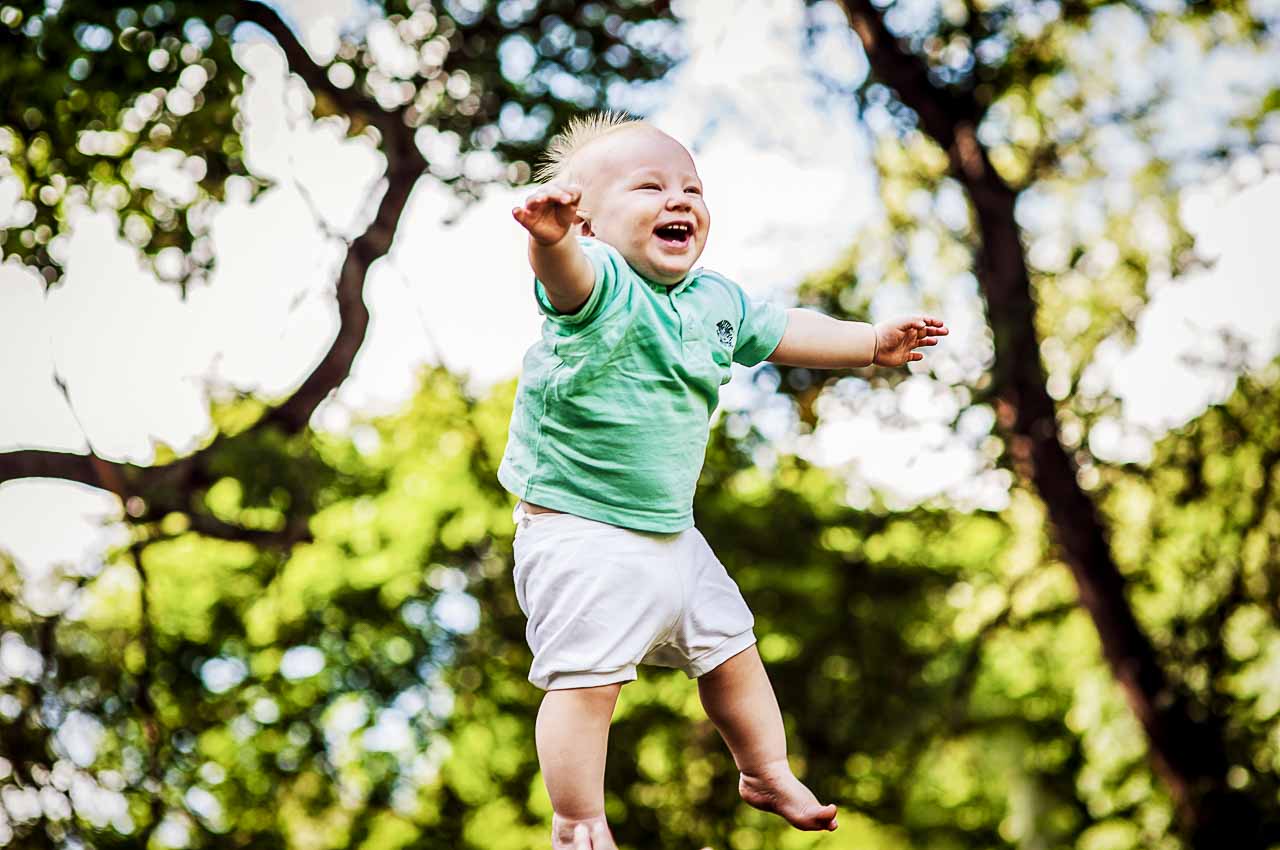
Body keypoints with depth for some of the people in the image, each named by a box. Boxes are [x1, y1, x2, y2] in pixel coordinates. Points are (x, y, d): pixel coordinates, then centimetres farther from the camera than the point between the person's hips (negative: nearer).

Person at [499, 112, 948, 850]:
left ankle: (768, 773, 43)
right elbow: (566, 274, -45)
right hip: (578, 533, -8)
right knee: (586, 677, -11)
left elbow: (782, 334, 22)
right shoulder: (601, 285, -21)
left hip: (669, 530, 8)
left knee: (729, 649, 21)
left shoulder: (716, 300, 4)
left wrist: (873, 342, 22)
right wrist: (551, 237, -68)